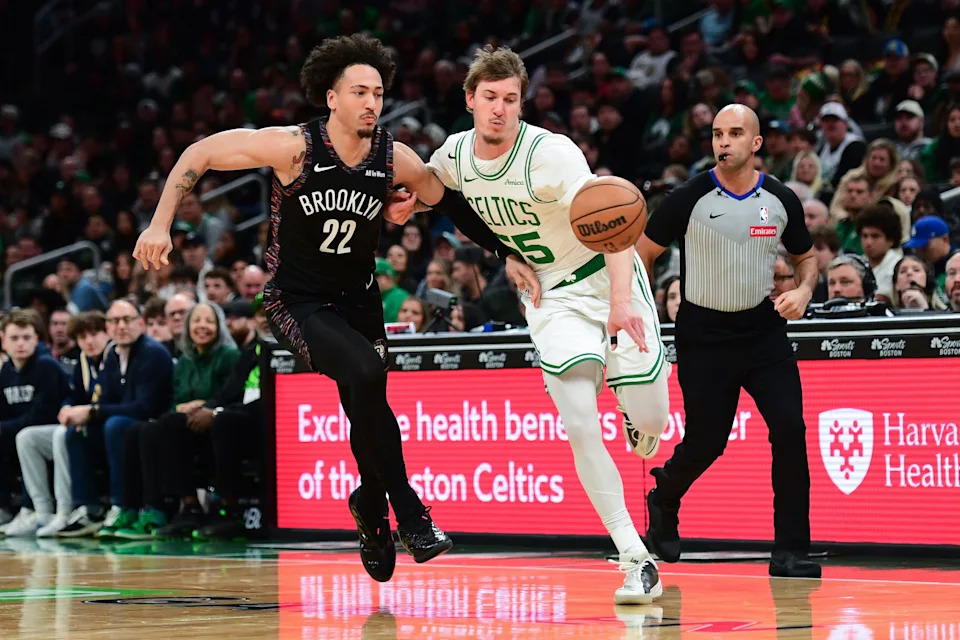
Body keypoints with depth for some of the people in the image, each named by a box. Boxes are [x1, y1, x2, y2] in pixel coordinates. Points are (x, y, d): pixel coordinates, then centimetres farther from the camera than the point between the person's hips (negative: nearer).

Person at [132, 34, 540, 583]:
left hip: (359, 300, 5)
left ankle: (372, 505, 36)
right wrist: (161, 224, -19)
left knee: (368, 409, 4)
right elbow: (200, 154, -13)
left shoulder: (395, 159, -9)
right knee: (364, 373, -29)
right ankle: (407, 509, -19)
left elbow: (451, 203, 8)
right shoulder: (294, 147, -20)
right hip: (297, 302, -5)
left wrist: (506, 253, 4)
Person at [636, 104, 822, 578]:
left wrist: (803, 290, -6)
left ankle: (790, 552, -7)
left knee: (790, 429, -14)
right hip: (704, 336, -2)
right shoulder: (689, 200, -9)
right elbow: (642, 254, 2)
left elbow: (806, 256, 16)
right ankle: (664, 498, 38)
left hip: (764, 329, 2)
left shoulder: (781, 201, -1)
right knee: (705, 443, 2)